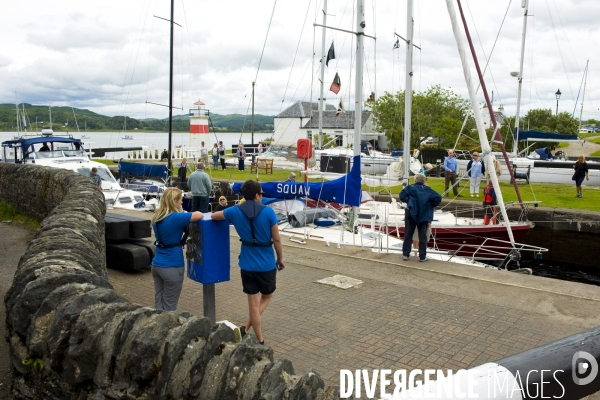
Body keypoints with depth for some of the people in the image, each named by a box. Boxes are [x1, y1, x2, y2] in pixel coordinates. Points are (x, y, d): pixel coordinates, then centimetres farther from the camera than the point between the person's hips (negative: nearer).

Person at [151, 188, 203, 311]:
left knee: (158, 302, 13)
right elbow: (200, 215, -22)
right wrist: (193, 213, -1)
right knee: (169, 306, 4)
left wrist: (185, 215, 8)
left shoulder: (157, 217, 6)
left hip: (156, 264, 7)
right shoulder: (175, 217, -19)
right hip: (172, 267, -7)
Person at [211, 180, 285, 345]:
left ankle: (260, 341, 13)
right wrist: (280, 259, 7)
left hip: (248, 264, 2)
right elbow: (277, 240, -8)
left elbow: (213, 216, 14)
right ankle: (246, 327, 8)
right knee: (266, 297, 21)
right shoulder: (268, 212, -12)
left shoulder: (235, 211, -3)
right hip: (267, 263, -2)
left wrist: (228, 214, 33)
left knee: (253, 303, 11)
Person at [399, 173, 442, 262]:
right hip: (424, 215, 1)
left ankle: (405, 254, 9)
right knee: (423, 236, 7)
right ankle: (422, 256, 8)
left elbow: (402, 195, -11)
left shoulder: (410, 188, 2)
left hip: (411, 213, 0)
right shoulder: (428, 190, 5)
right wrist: (431, 206, 7)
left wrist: (408, 201, 2)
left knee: (408, 234, 8)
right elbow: (438, 197, -5)